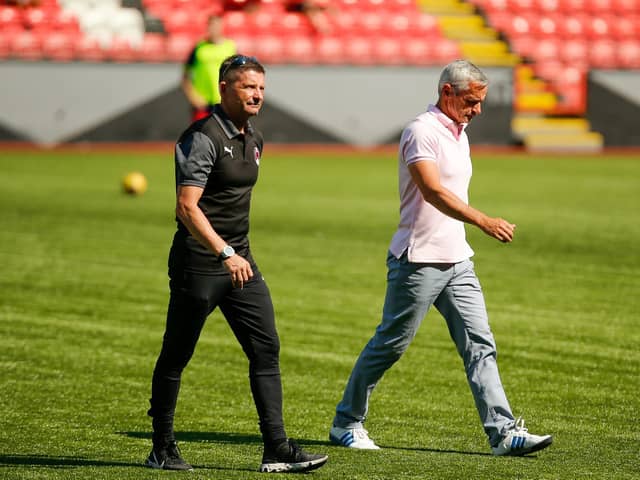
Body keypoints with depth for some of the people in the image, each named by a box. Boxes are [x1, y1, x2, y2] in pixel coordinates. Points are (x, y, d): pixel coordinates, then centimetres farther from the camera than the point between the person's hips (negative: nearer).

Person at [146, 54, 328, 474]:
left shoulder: (254, 140, 13)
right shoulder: (202, 138, -14)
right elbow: (186, 206, -23)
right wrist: (224, 254, -31)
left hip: (240, 261, 8)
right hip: (199, 263, -8)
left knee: (267, 349, -1)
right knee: (176, 356, 3)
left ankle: (277, 449, -1)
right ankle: (162, 449, 13)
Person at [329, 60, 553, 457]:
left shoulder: (459, 134, 14)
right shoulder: (422, 132, -15)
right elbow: (433, 190, -30)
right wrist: (483, 220, -40)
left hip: (457, 260, 8)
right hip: (418, 260, -8)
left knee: (480, 345, -1)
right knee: (390, 345, 2)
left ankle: (504, 432, -5)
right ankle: (347, 423, 17)